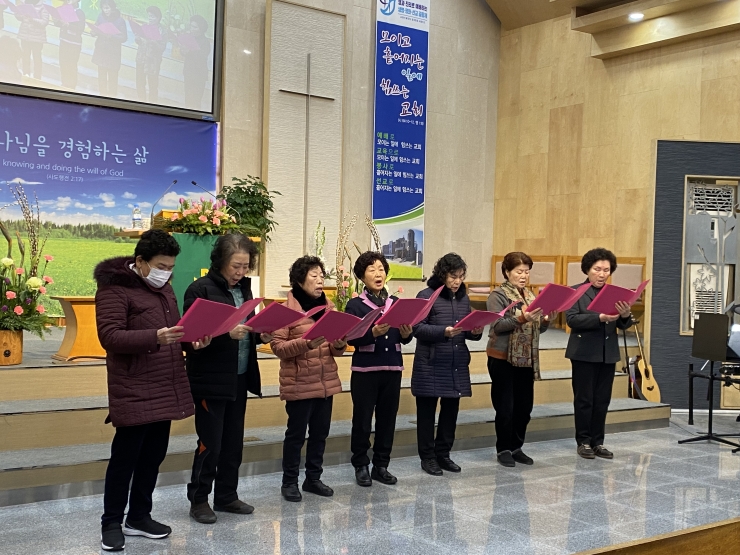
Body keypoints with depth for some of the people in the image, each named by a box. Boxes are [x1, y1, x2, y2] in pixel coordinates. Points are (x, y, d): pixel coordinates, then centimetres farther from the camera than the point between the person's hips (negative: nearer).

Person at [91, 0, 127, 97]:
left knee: (112, 77, 0)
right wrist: (95, 31, -17)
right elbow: (94, 32, 7)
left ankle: (112, 96, 14)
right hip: (101, 50, 4)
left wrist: (111, 36, -27)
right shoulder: (101, 17, -1)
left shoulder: (120, 21, -13)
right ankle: (102, 94, 27)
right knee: (101, 74, 13)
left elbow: (124, 38, -13)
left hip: (113, 53, -4)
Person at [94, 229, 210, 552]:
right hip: (134, 392, -8)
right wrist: (155, 337, -32)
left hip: (165, 388, 8)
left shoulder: (163, 287, 14)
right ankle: (111, 523, 14)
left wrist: (191, 340, 1)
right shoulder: (114, 288, -11)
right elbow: (109, 337, -19)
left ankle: (139, 517, 25)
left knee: (154, 455, 12)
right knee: (125, 457, 1)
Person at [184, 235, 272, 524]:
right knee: (210, 442, -1)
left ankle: (226, 495, 25)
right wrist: (227, 334, -27)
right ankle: (198, 499, 14)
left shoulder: (243, 288, 10)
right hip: (211, 380, -7)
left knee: (233, 440, 13)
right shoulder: (201, 289, -12)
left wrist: (260, 335, -3)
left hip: (239, 378, 7)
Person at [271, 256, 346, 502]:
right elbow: (277, 346, -14)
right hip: (299, 383, -6)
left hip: (326, 381, 6)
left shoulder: (328, 306, 10)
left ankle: (313, 478, 25)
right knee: (296, 434, 3)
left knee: (320, 433, 12)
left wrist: (339, 344, -9)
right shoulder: (287, 309, -8)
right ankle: (289, 482, 16)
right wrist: (306, 343, -26)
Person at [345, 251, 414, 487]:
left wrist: (406, 333, -16)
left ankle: (381, 465, 20)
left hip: (392, 368, 4)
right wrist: (374, 332, -30)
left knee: (388, 418, 9)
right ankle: (361, 465, 15)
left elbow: (405, 338, 6)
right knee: (362, 419, 2)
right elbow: (352, 338, -14)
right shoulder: (355, 304, -4)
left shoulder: (396, 302, 9)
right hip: (365, 370, -4)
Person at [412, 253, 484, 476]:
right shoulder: (426, 296, -8)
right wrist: (444, 332, -26)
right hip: (431, 365, -6)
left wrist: (476, 331, -7)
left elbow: (468, 330, 16)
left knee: (451, 409, 10)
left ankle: (443, 454, 23)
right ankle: (427, 456, 13)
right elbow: (417, 328, -14)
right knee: (427, 410, 3)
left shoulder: (463, 298, 11)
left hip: (457, 365, 6)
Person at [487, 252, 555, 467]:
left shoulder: (531, 295, 12)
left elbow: (538, 329, 12)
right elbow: (498, 325, -19)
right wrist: (521, 318, -32)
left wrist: (546, 320, -9)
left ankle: (516, 447, 23)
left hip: (526, 359, 6)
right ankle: (503, 449, 13)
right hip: (503, 358, -6)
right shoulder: (497, 295, -7)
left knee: (525, 406, 10)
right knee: (505, 407, 0)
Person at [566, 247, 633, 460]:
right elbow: (571, 319, -16)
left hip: (608, 354, 4)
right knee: (584, 400, 2)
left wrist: (626, 315, -19)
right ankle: (584, 441, 12)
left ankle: (598, 442, 17)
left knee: (602, 400, 8)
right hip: (584, 353, -4)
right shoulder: (575, 292, -3)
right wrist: (600, 318, -27)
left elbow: (623, 325, 5)